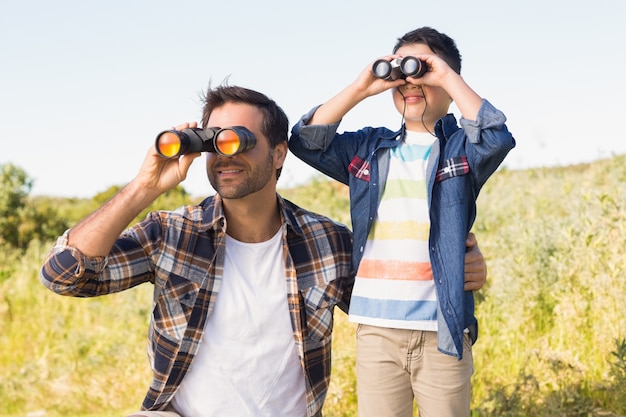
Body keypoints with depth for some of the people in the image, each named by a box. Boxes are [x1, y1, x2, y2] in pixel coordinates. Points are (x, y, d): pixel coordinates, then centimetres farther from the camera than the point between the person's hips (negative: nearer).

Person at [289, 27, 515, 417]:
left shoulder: (462, 148, 4)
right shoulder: (369, 149, 12)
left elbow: (497, 138, -16)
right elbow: (307, 142, 3)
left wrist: (447, 77, -11)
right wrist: (361, 88, -3)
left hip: (442, 330, -2)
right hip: (376, 329, 3)